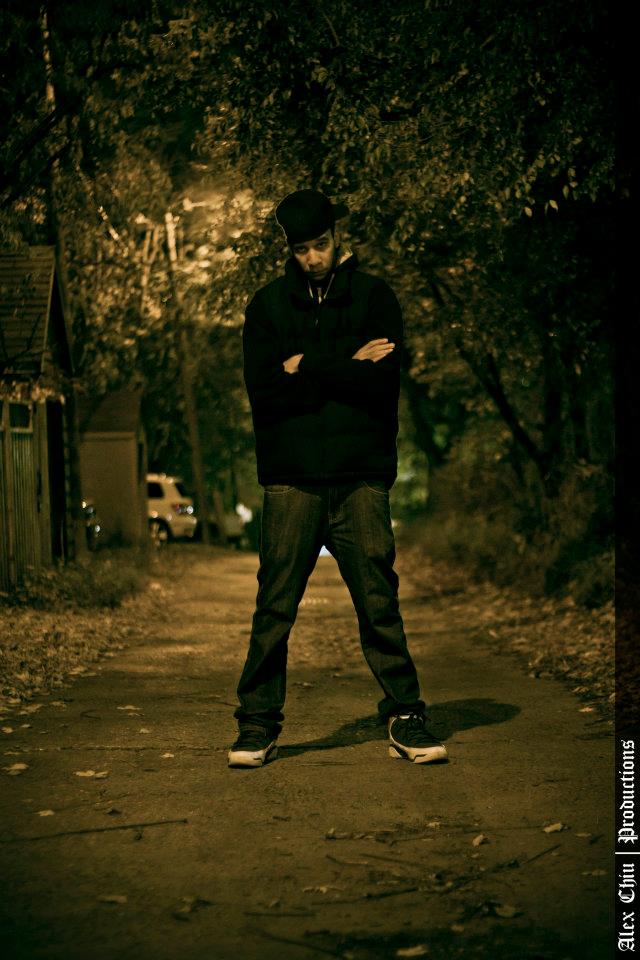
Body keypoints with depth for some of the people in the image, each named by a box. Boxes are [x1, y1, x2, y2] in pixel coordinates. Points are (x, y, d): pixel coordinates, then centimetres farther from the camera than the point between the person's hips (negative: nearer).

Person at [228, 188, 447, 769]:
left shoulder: (374, 297, 9)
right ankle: (258, 726, 7)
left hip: (361, 479, -1)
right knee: (274, 609, -1)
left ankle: (405, 720, 6)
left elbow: (384, 382, -6)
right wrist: (345, 364, -6)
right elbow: (263, 390, -3)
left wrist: (307, 368, -5)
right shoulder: (268, 305, 12)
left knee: (380, 605, -2)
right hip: (292, 480, 1)